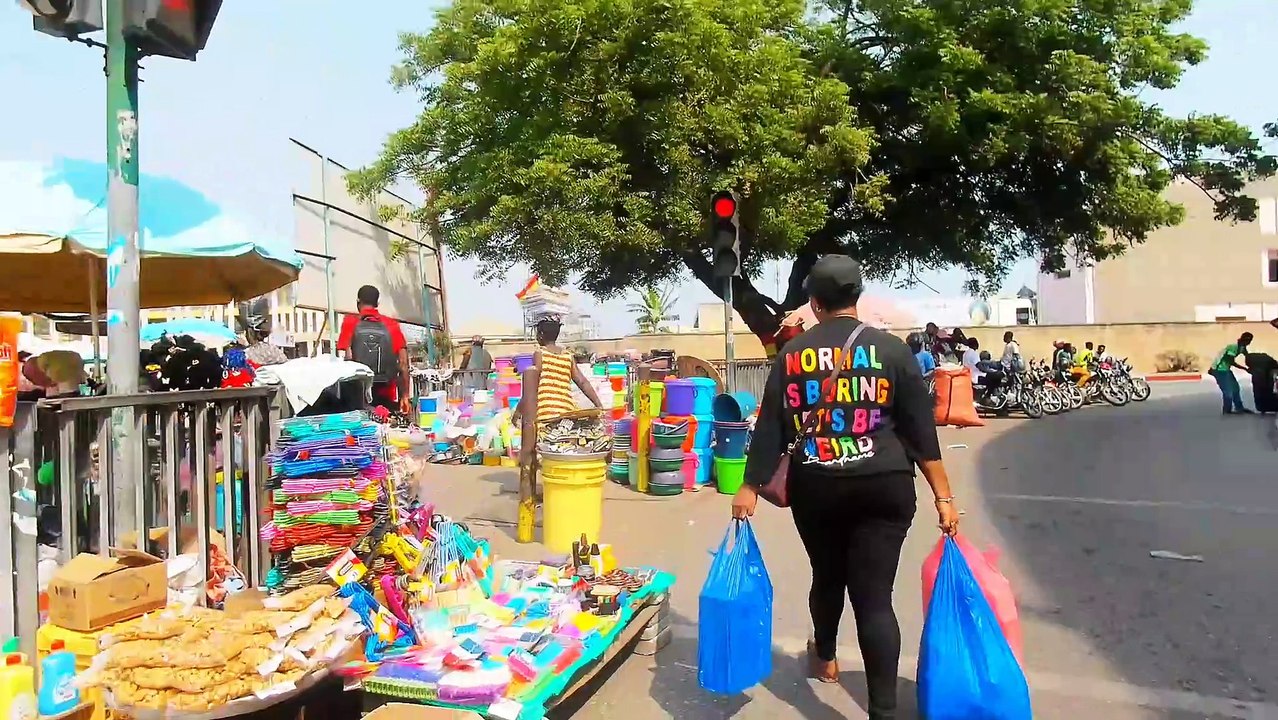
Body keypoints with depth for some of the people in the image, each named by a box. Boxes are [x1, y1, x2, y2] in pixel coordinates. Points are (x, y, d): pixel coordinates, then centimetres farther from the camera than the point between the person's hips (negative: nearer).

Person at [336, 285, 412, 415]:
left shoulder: (350, 323, 1)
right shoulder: (392, 325, 5)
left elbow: (346, 360, -8)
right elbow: (403, 363, 2)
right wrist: (405, 396, 7)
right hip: (387, 396, 1)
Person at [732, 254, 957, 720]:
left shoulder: (793, 354, 1)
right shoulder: (891, 349, -2)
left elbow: (770, 427, 2)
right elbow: (921, 429, -3)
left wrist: (750, 487, 8)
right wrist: (943, 496, 1)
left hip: (814, 487, 2)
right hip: (882, 487, -1)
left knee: (827, 577, 23)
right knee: (874, 595, 0)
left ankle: (825, 659, 46)